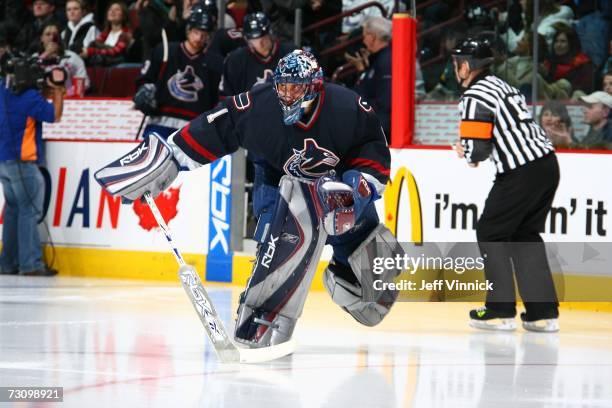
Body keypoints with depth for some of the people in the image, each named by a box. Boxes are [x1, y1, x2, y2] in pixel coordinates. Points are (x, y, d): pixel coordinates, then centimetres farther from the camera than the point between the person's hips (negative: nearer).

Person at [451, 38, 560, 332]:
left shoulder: (474, 96, -9)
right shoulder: (501, 85, 21)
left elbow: (476, 150, -15)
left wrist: (465, 153, 7)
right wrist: (473, 150, 15)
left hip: (520, 174, -9)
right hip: (547, 164, 9)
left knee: (491, 233, 5)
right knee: (525, 234, 17)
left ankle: (501, 310, 3)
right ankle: (543, 311, 12)